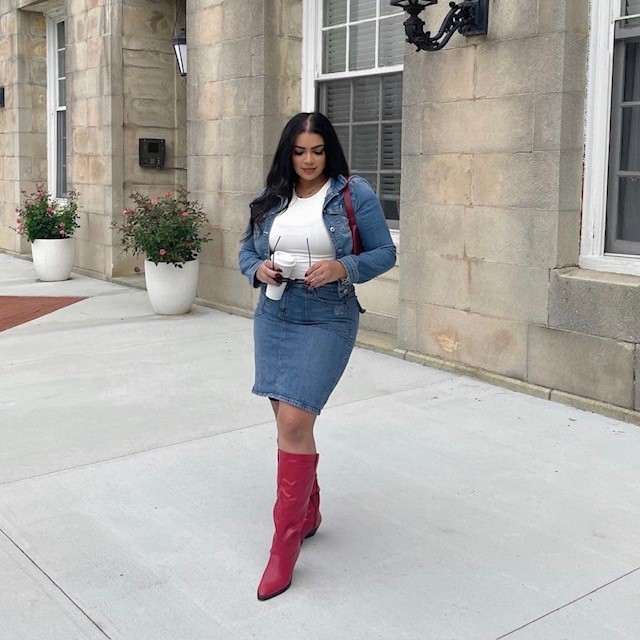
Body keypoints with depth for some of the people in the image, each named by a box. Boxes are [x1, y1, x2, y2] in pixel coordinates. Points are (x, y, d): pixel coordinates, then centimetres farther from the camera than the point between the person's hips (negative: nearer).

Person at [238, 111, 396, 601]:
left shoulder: (355, 193, -4)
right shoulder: (271, 198, 8)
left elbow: (385, 253, -2)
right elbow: (247, 250, 16)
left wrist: (342, 268, -19)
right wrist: (258, 269, -7)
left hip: (327, 321, -5)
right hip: (274, 317, 5)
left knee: (294, 422, -13)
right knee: (291, 420, 12)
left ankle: (286, 542, 0)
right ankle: (308, 513, 34)